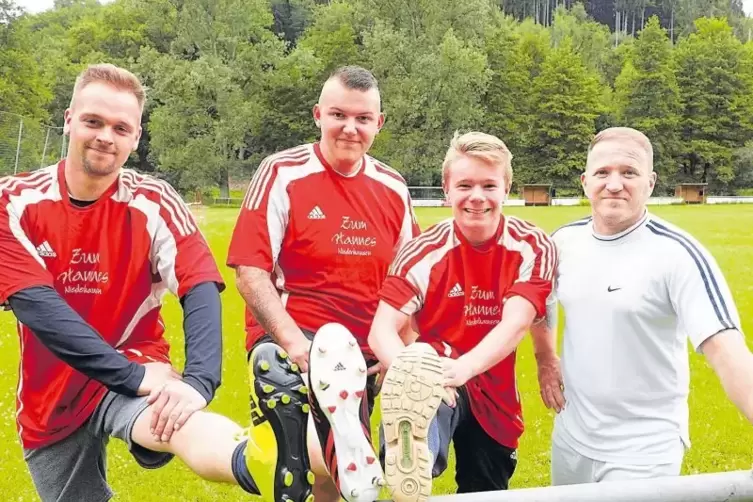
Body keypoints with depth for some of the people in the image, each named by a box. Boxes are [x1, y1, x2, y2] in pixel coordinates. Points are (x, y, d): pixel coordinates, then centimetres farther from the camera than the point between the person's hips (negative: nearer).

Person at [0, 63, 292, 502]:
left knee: (174, 418, -37)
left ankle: (261, 465, -67)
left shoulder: (153, 203, -8)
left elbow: (201, 290, -21)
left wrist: (199, 381, -40)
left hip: (134, 368, -3)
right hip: (50, 396, 4)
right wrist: (133, 376, -28)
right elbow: (36, 305, -19)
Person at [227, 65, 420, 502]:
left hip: (363, 354, 4)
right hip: (290, 340, -4)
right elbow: (250, 271, -11)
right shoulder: (283, 173, -5)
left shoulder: (393, 188, 8)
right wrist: (292, 340, -24)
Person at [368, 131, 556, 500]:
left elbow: (515, 324, -26)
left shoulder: (532, 248, -12)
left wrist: (463, 368, -44)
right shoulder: (424, 253, -15)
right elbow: (381, 331, -22)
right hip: (437, 387, -3)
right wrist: (415, 372, -44)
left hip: (493, 393, 3)